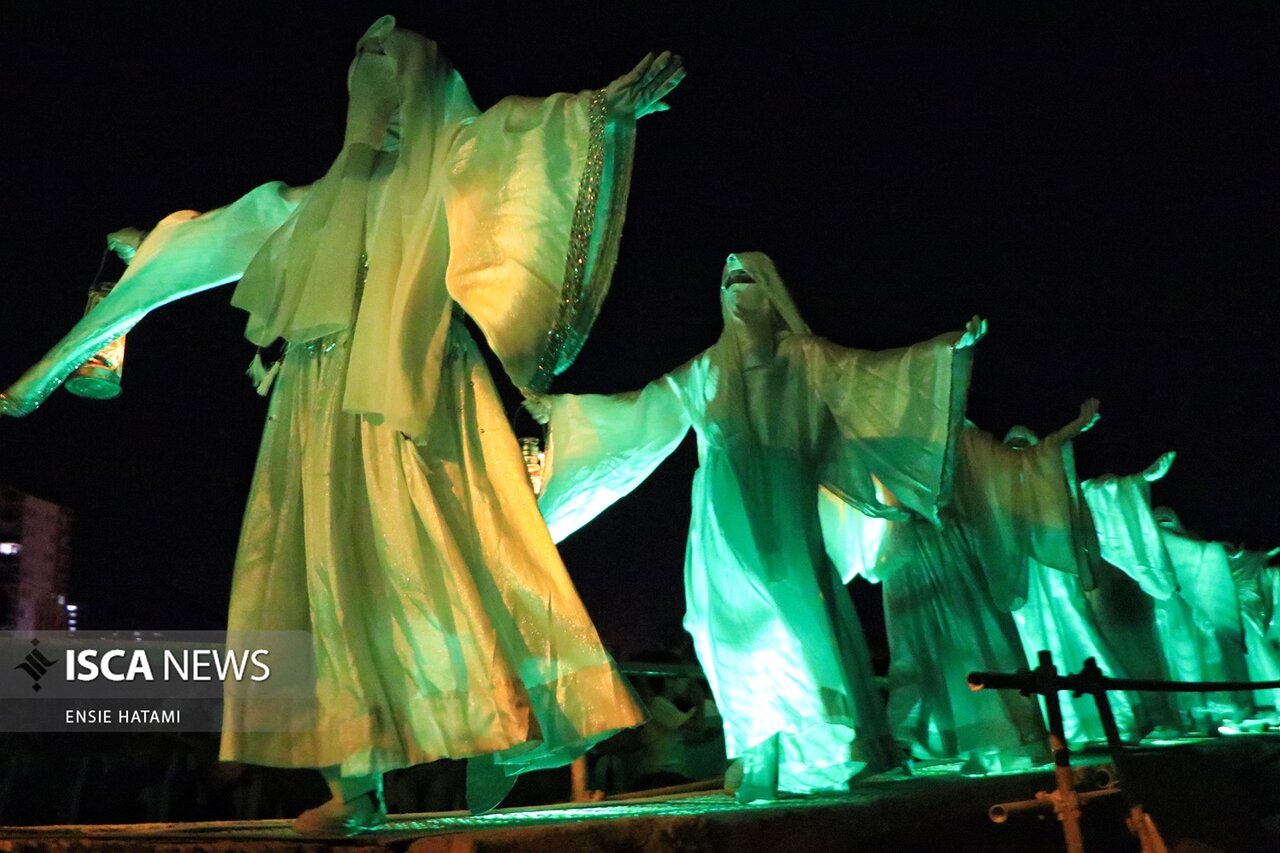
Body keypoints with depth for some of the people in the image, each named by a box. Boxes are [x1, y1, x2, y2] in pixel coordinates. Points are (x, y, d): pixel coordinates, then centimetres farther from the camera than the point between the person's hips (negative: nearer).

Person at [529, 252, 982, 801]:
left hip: (781, 506, -3)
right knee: (741, 624, -4)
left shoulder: (803, 355, 12)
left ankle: (821, 755, -10)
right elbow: (639, 405, 25)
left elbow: (868, 371, 3)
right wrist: (562, 407, 25)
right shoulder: (708, 368, 20)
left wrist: (951, 347, -6)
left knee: (794, 618, -12)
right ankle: (761, 765, -3)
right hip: (728, 511, 3)